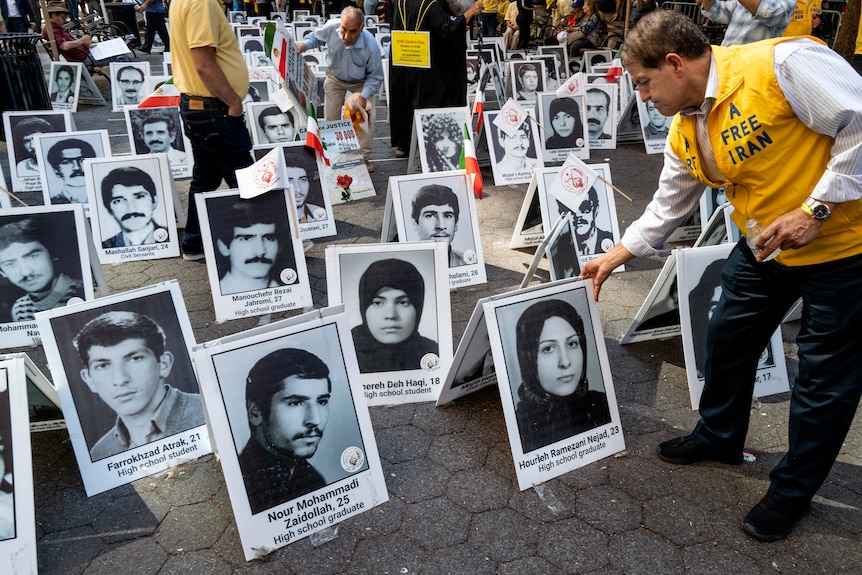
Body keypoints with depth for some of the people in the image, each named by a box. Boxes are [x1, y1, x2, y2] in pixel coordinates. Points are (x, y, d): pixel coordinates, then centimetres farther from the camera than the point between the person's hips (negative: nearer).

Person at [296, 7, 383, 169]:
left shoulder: (371, 46, -36)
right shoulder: (331, 27, -31)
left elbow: (375, 77, -23)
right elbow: (316, 37, -7)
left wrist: (363, 96, -36)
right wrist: (304, 45, -27)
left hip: (360, 82, -2)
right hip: (335, 78, 2)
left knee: (369, 117, -12)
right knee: (330, 118, 5)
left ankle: (364, 157, 6)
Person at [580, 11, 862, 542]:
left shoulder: (781, 63, -24)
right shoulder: (685, 132, 1)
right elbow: (668, 207, 11)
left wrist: (816, 209, -24)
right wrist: (615, 257, 14)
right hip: (764, 250, 8)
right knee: (728, 338, 16)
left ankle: (794, 488, 25)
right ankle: (719, 437, 41)